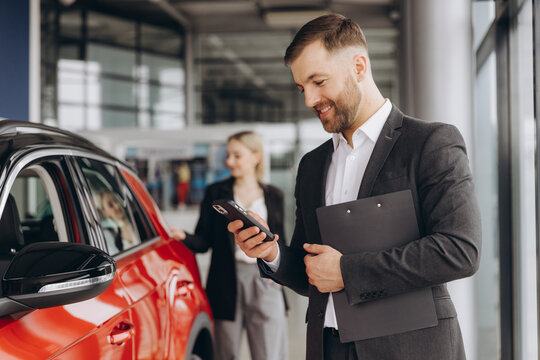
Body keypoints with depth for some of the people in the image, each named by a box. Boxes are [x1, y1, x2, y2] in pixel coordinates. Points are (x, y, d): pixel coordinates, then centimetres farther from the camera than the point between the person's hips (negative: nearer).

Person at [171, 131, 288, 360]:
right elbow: (203, 240, 3)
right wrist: (183, 237, -17)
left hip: (264, 283, 0)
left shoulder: (273, 196, 11)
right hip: (227, 283, 0)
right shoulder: (216, 193, 7)